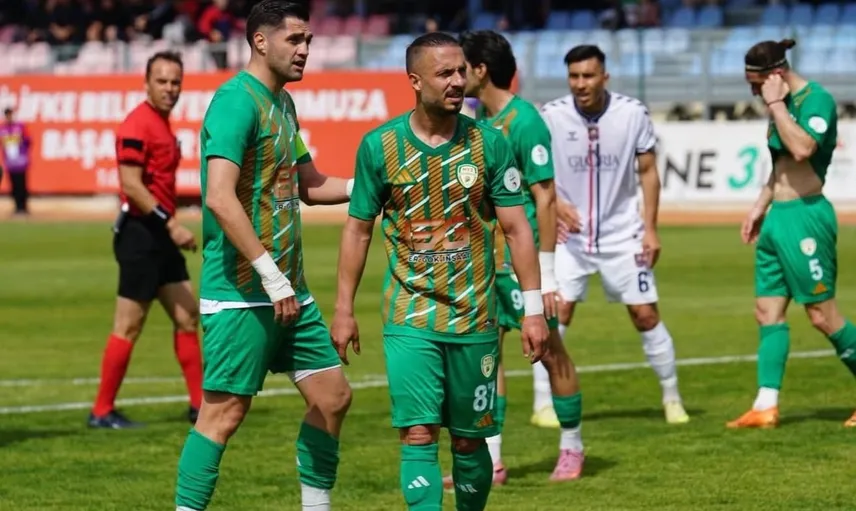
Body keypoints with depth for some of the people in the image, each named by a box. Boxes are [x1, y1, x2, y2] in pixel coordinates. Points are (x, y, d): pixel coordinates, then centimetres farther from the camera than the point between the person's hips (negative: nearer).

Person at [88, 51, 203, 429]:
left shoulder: (162, 124, 16)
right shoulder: (138, 125, -14)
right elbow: (131, 185, -22)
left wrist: (171, 227, 18)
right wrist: (170, 224, -23)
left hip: (160, 236, 10)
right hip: (140, 234, -10)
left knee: (188, 316, 10)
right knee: (129, 326, -5)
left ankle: (200, 404, 16)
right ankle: (102, 412, 1)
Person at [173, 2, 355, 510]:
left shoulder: (282, 103, 14)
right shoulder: (237, 100, -15)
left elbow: (309, 185, 26)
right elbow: (220, 198, -24)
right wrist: (271, 276, -25)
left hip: (290, 291, 9)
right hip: (242, 293, -9)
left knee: (333, 396, 10)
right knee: (224, 412, -7)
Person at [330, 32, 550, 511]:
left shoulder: (490, 143, -2)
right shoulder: (380, 145, -3)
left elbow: (516, 228, 0)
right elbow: (358, 228, 6)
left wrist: (534, 309, -4)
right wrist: (344, 309, 5)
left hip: (475, 317, 1)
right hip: (410, 319, -1)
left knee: (469, 439, 8)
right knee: (418, 436, -11)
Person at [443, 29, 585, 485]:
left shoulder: (523, 121, -15)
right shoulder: (480, 119, 9)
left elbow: (545, 198, -16)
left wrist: (547, 272, -18)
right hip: (486, 259, 8)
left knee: (549, 351, 4)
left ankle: (572, 448, 18)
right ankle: (490, 461, 6)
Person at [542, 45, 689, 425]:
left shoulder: (633, 113, -8)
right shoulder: (551, 116, -9)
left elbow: (648, 172, 1)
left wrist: (650, 229, -4)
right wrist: (556, 203, -18)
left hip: (622, 234, 1)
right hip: (568, 235, 0)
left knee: (646, 314, 3)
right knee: (556, 313, -11)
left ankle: (672, 398, 18)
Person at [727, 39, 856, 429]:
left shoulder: (816, 100, -13)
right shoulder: (784, 105, 14)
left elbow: (802, 148, -30)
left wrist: (776, 105, -22)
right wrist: (760, 206, 22)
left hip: (805, 216, -10)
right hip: (777, 218, 10)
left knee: (822, 314, -6)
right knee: (768, 310, 4)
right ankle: (766, 406, 3)